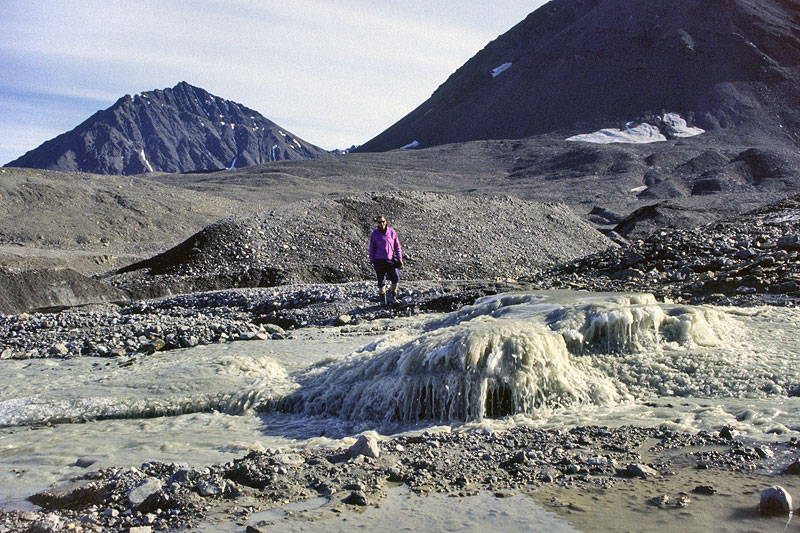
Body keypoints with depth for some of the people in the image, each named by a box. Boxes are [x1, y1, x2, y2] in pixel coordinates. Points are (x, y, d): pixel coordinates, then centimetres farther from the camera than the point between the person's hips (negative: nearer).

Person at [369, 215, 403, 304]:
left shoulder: (392, 232, 5)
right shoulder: (375, 234, 1)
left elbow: (397, 246, 9)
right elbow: (371, 248, 5)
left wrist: (399, 258, 4)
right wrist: (372, 261, 0)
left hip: (390, 260, 1)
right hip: (379, 261, -1)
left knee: (396, 278, -10)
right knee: (381, 281, 5)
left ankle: (392, 296, 9)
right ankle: (383, 299, 21)